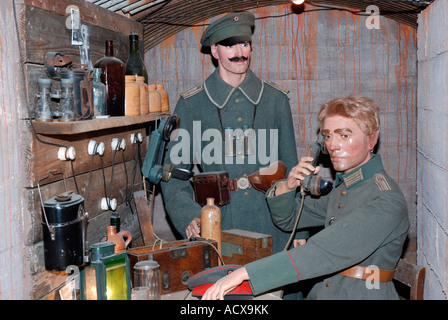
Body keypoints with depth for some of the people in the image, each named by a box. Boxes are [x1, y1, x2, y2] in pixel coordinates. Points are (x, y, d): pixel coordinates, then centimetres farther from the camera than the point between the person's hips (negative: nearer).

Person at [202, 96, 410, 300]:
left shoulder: (386, 201, -15)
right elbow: (287, 218, 21)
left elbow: (325, 253, -26)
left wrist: (245, 273, -30)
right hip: (323, 292, 7)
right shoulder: (342, 187, 12)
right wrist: (287, 187, -1)